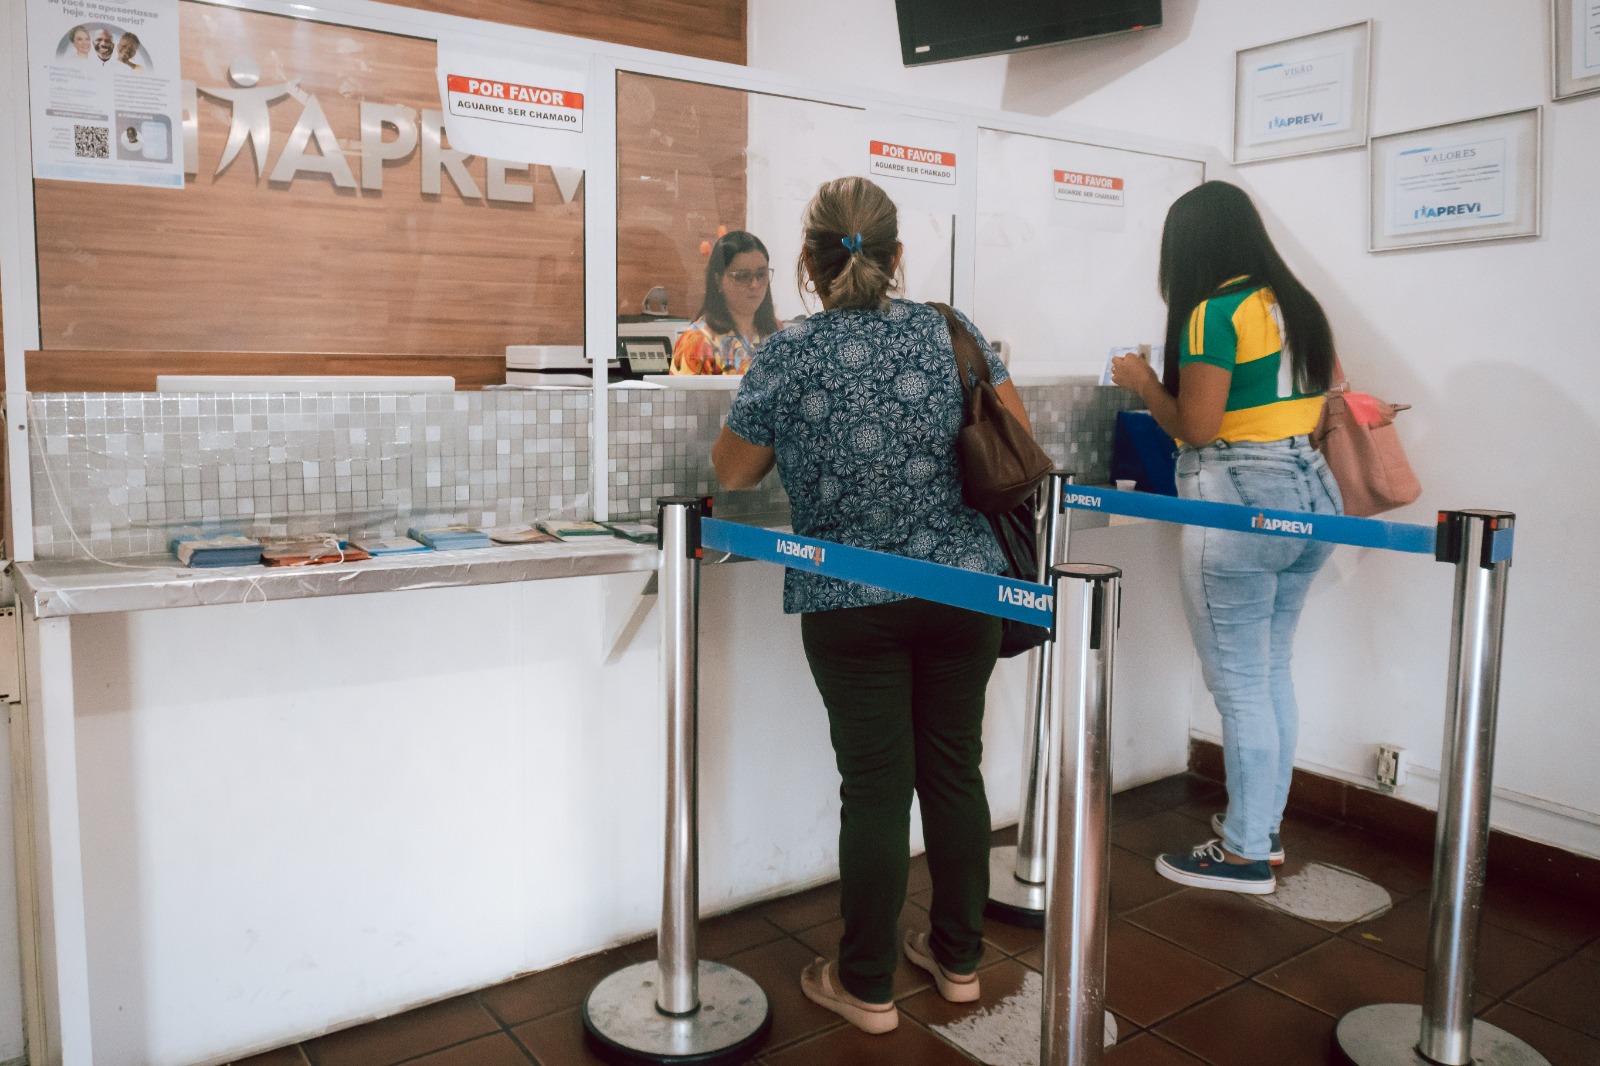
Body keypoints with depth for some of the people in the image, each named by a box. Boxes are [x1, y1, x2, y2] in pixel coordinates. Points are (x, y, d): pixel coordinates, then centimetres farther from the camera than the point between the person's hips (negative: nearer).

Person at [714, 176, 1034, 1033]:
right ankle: (958, 958, 32)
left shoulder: (787, 357, -8)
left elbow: (732, 473, 1)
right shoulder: (949, 332, 0)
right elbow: (1016, 433, 8)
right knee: (955, 768, 15)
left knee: (876, 786, 6)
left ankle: (866, 986, 22)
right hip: (965, 586, 3)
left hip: (852, 604, -3)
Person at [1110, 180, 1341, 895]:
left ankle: (1246, 854, 10)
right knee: (1273, 673, 18)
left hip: (1237, 504, -9)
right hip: (1309, 491, 9)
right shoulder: (1295, 305, 12)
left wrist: (1143, 381, 1)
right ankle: (1266, 822, 31)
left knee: (1240, 684, 0)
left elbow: (1197, 428, -16)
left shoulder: (1214, 313, -12)